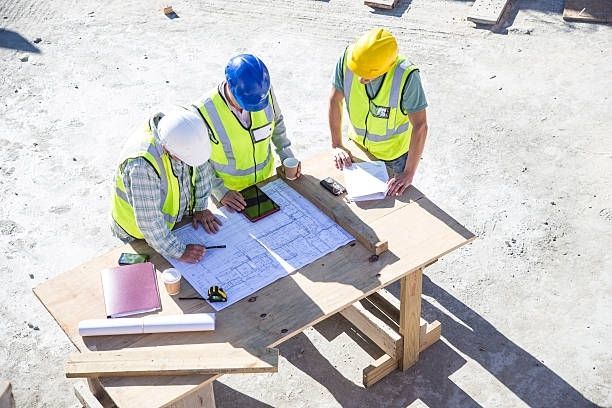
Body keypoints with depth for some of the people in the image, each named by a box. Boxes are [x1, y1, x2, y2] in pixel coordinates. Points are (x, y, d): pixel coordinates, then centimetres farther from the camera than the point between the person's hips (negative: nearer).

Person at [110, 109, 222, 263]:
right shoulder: (142, 165, -40)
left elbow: (203, 166, 1)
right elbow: (149, 222, -34)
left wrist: (200, 207, 0)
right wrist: (180, 251, -27)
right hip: (141, 235, -6)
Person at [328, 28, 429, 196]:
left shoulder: (406, 76, -36)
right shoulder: (347, 59, -28)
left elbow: (420, 127, -31)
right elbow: (335, 100, -13)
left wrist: (409, 174, -31)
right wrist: (336, 145, -10)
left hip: (394, 151, -3)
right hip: (357, 144, 3)